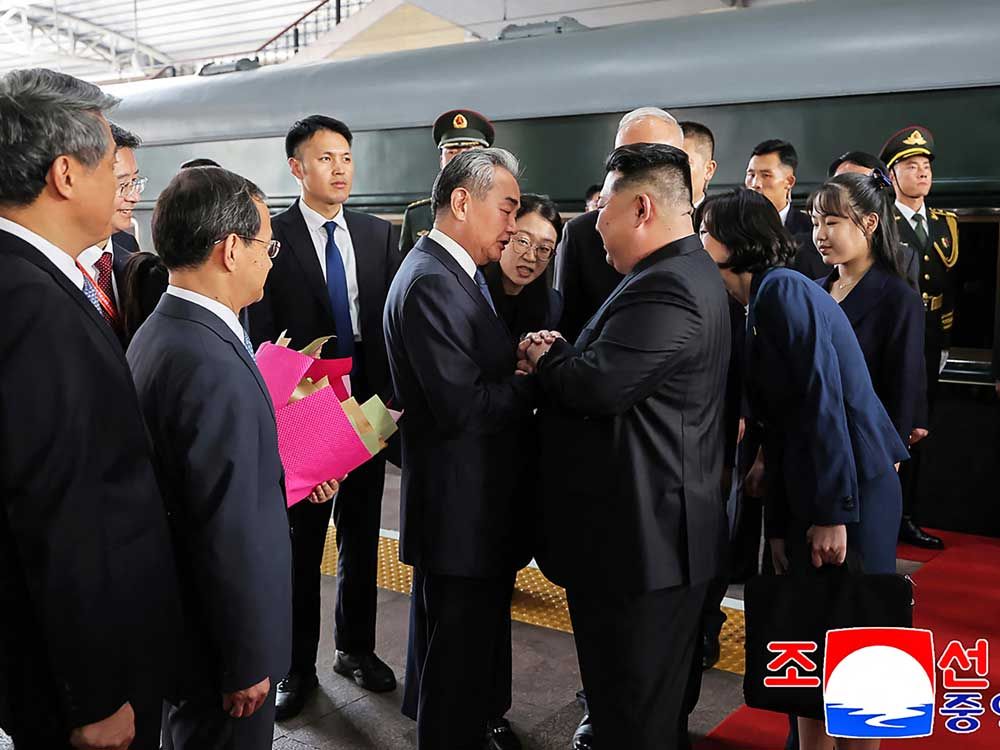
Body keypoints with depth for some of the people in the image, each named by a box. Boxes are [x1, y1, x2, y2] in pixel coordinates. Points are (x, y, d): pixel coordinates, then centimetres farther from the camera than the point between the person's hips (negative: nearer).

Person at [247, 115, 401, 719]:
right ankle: (298, 667, 24)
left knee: (362, 539, 16)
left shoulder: (378, 234, 5)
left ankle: (356, 648, 33)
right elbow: (260, 336, -10)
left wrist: (388, 395, -5)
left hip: (369, 413, 4)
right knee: (300, 546, 9)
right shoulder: (272, 237, -8)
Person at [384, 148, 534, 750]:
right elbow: (463, 408, -28)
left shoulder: (459, 274, 11)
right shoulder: (430, 283, -22)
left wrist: (523, 356, -5)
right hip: (460, 508, -11)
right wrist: (536, 378, -14)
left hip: (483, 502, 11)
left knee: (483, 636, 28)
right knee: (457, 651, 7)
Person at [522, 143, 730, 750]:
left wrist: (543, 356, -8)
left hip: (640, 540, -11)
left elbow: (598, 386, -27)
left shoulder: (665, 288, -21)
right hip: (663, 533, 11)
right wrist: (564, 352, -2)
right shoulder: (687, 272, 13)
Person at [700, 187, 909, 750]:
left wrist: (834, 513, -21)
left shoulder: (783, 289, -12)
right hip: (809, 493, 9)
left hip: (850, 489, -9)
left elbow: (824, 400, -20)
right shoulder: (761, 303, 15)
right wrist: (779, 524, 15)